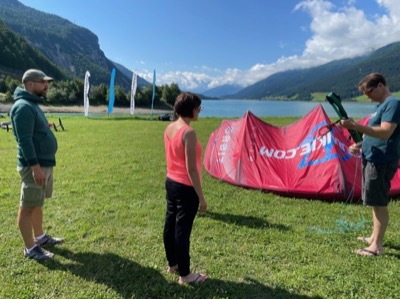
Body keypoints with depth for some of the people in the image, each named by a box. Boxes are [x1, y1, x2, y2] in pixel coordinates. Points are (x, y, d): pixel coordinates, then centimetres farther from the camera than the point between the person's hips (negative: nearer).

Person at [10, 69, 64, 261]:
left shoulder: (33, 105, 15)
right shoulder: (23, 107, -16)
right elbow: (25, 139, -22)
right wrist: (35, 166, -25)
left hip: (44, 163, 10)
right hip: (34, 166, -10)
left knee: (37, 204, 19)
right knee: (28, 207, 0)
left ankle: (40, 237, 32)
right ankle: (30, 248, 10)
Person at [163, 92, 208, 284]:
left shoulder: (169, 128, 4)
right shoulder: (188, 133, -22)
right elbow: (191, 169, -22)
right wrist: (201, 196, -15)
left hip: (170, 182, 9)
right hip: (186, 187, -9)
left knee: (170, 225, 18)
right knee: (183, 230, 3)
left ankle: (172, 264, 36)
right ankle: (185, 275, 18)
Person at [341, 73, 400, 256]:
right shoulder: (382, 105, 18)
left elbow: (385, 133, -26)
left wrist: (355, 126, -32)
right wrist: (360, 145, 8)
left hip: (382, 162, -10)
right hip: (372, 159, 10)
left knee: (379, 203, -5)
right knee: (375, 202, 16)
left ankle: (377, 246, 2)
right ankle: (374, 238, 27)